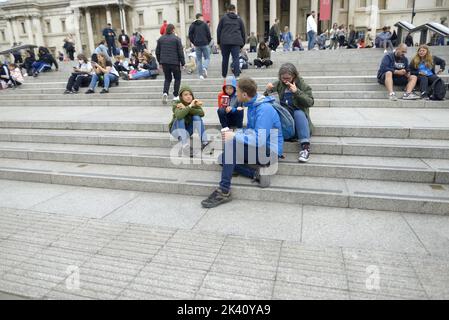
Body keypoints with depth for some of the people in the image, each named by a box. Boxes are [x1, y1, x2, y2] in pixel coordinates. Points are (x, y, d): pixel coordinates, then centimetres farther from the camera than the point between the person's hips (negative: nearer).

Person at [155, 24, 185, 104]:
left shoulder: (160, 39, 7)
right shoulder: (176, 39, -6)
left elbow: (157, 52, 11)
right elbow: (180, 52, -7)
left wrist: (160, 62, 20)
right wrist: (183, 63, 0)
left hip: (164, 62, 4)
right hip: (174, 62, -4)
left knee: (167, 78, 16)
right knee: (177, 78, 13)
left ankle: (165, 93, -8)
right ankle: (175, 95, 12)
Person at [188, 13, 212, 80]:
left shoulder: (192, 25, 7)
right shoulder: (204, 24, -1)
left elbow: (190, 35, 3)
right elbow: (208, 34, -3)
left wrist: (193, 42, 12)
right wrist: (209, 41, 12)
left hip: (197, 45, 3)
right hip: (204, 44, -3)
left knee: (199, 60, 7)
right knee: (207, 58, 6)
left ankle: (200, 74, 3)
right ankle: (205, 68, -23)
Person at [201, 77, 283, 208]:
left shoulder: (264, 109, -22)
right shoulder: (252, 105, 8)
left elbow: (259, 141, -29)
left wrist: (234, 136, -19)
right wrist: (234, 133, 1)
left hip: (269, 151, -10)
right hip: (258, 148, 10)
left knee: (231, 143, -28)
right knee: (223, 158, 2)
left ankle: (224, 191, -23)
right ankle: (257, 173, -7)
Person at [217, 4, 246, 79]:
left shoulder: (223, 18, 7)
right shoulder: (239, 19, 12)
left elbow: (218, 30, 6)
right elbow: (243, 32, 15)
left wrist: (219, 41, 11)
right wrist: (242, 43, 19)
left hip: (225, 42, 0)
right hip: (236, 42, 0)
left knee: (225, 59, 11)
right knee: (236, 59, -4)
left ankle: (224, 75, 22)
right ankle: (236, 74, -14)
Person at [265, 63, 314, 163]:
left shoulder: (302, 84, -2)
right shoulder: (279, 84, 6)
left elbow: (310, 103, -10)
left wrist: (297, 92, -23)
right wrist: (268, 90, -16)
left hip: (298, 112, -2)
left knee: (299, 114, -37)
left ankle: (305, 146, -42)